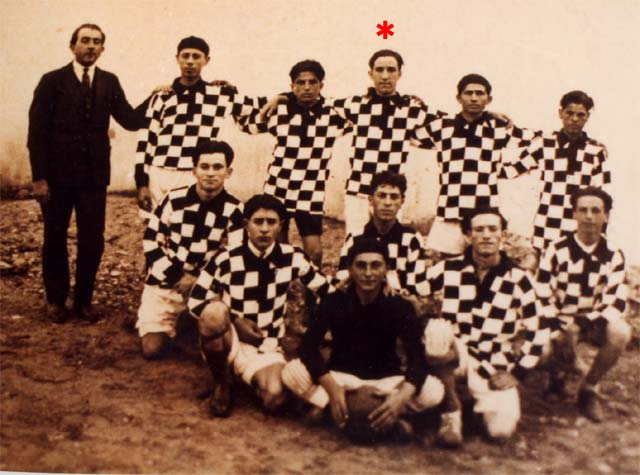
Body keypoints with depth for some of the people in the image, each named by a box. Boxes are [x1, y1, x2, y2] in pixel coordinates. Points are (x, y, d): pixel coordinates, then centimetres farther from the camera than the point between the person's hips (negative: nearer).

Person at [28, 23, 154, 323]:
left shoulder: (109, 82, 8)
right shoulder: (52, 81, -1)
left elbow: (131, 121, 1)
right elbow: (37, 131, -5)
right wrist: (38, 177, -10)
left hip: (94, 175, 2)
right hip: (57, 175, -2)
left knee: (92, 240, 5)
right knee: (55, 239, 10)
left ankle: (83, 300, 20)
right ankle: (55, 300, 25)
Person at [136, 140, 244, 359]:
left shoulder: (235, 211, -9)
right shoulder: (174, 199, -7)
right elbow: (151, 242, -2)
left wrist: (197, 281, -18)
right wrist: (177, 277, -11)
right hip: (165, 281, 0)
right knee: (152, 349, -8)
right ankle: (173, 320, 26)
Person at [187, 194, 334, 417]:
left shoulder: (293, 258, -5)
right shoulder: (226, 260, -12)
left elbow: (327, 292, 6)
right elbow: (195, 302, -6)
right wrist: (235, 321, -17)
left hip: (266, 347, 1)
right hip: (228, 341, -1)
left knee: (275, 397, -31)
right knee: (215, 311, -35)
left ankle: (251, 377, 8)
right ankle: (222, 383, -8)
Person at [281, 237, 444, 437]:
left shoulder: (400, 307, -12)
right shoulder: (334, 302, -11)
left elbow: (417, 358, -22)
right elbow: (308, 346, -21)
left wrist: (401, 396, -43)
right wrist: (331, 388, -38)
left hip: (385, 381, 1)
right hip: (341, 377, -1)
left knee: (434, 391, -29)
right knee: (292, 371, -27)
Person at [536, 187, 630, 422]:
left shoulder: (613, 256, -4)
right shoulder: (557, 250, -9)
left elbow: (616, 303, -10)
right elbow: (542, 298, -9)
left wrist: (582, 325, -25)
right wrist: (558, 333, -21)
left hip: (594, 322, 1)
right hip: (560, 322, -1)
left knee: (621, 331, -31)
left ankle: (589, 387, -8)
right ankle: (558, 369, 12)